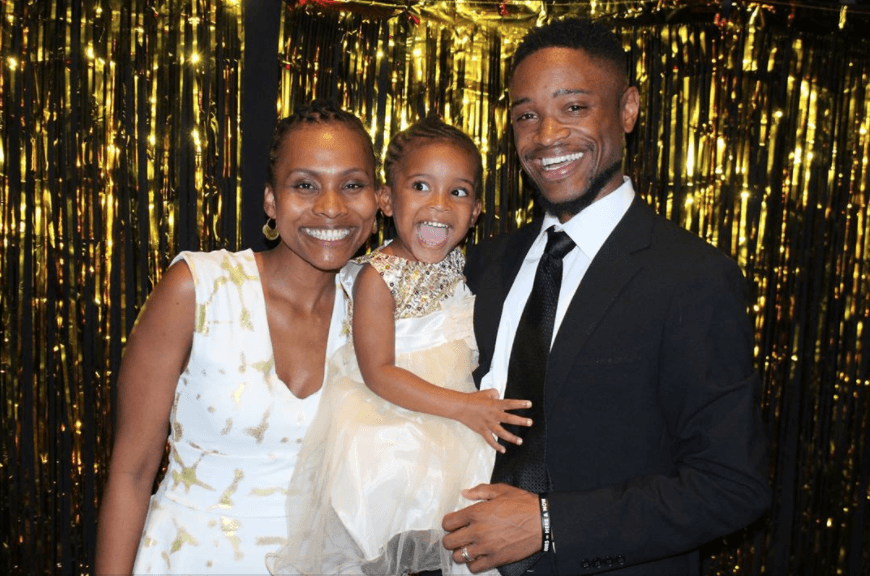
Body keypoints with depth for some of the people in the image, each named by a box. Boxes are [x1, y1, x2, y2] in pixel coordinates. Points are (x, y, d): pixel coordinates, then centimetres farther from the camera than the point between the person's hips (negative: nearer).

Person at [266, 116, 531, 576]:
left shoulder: (465, 268, 5)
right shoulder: (378, 276, -13)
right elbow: (379, 373, -17)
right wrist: (461, 407, -21)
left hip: (457, 425, 5)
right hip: (387, 423, -4)